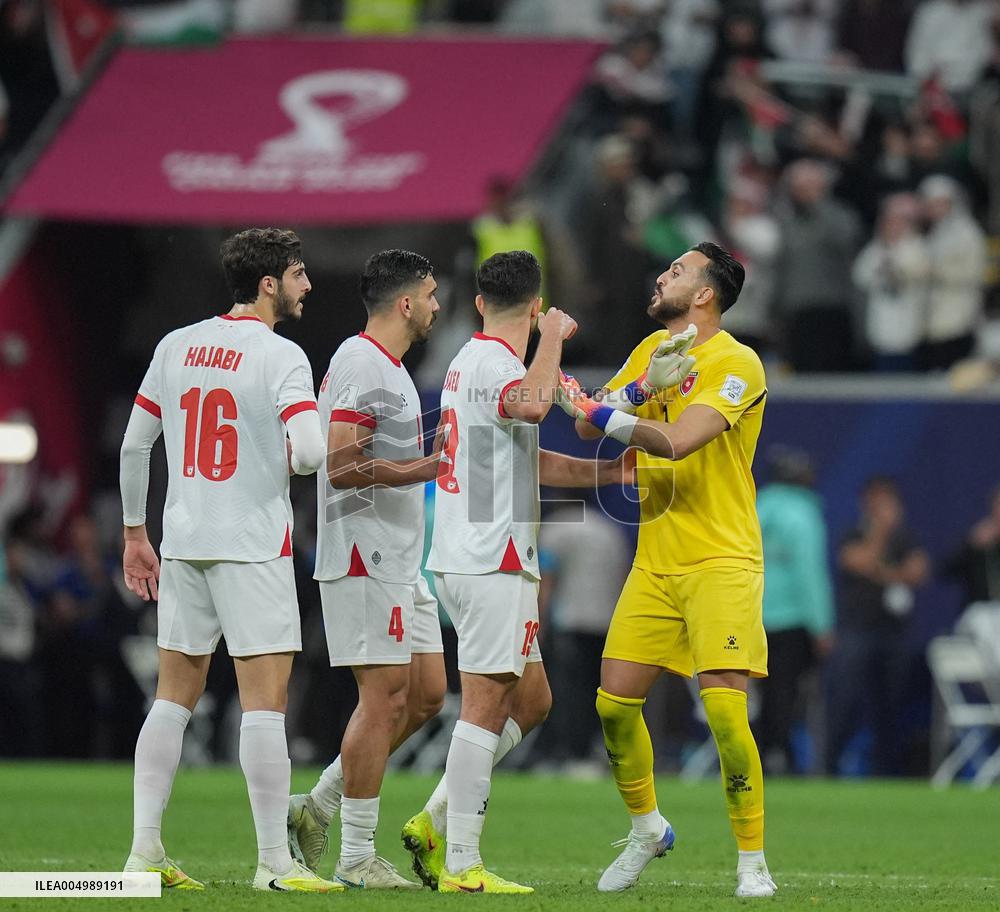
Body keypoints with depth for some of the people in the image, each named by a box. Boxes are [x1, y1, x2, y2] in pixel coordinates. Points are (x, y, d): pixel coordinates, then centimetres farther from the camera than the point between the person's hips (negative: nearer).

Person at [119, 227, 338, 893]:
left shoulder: (175, 347, 9)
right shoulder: (281, 357, -10)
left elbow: (134, 446, 12)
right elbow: (311, 450, -22)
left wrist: (135, 534, 21)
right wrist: (290, 460, 2)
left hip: (182, 541, 6)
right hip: (253, 545, -6)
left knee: (174, 697, 12)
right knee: (266, 700, -4)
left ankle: (145, 849, 10)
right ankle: (274, 861, -6)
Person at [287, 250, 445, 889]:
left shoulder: (386, 367, 18)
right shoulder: (363, 366, -14)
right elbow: (342, 468, -21)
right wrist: (425, 468, -19)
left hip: (399, 563, 11)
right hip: (366, 557, -11)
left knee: (425, 694, 10)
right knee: (385, 697, -9)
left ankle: (318, 808, 16)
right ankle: (356, 856, -4)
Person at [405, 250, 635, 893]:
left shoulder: (473, 359, 19)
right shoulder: (494, 362, -13)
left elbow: (525, 459, 28)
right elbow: (532, 405, -38)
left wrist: (606, 470, 21)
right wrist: (553, 337, -21)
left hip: (466, 561, 10)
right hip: (492, 563, -10)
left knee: (531, 701, 14)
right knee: (486, 706, -8)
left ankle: (434, 822, 13)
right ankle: (461, 865, -8)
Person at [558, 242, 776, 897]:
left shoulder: (737, 364, -11)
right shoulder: (652, 350, 13)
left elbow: (676, 441, -23)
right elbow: (589, 426, 4)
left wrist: (599, 410, -17)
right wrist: (643, 388, -12)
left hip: (721, 561, -6)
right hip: (654, 564, 7)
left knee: (725, 707, -15)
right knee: (615, 702, 1)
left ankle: (752, 861, -4)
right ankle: (647, 829, 24)